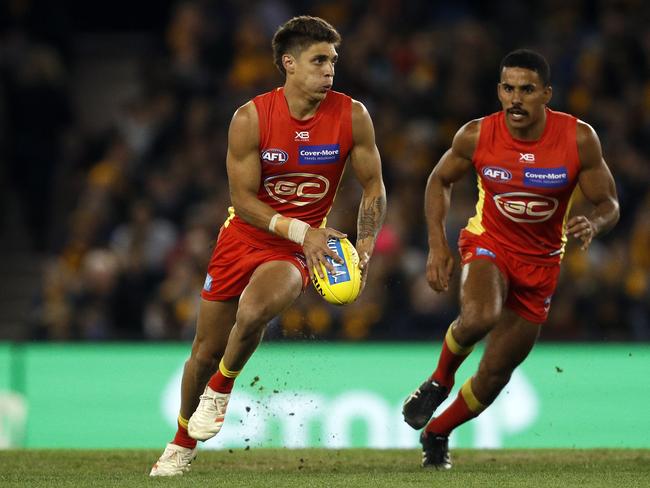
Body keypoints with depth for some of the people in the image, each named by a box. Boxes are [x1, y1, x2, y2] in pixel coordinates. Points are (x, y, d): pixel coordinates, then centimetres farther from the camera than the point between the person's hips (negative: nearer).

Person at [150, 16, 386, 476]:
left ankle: (220, 390, -2)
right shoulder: (251, 118, -16)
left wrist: (364, 248, -16)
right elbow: (243, 200, -14)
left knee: (253, 312, -32)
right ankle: (183, 443, 33)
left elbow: (373, 188, -2)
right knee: (206, 351, 8)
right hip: (243, 237, 1)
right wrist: (300, 230, -26)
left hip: (299, 247, -1)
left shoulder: (352, 117, -13)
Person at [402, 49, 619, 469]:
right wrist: (438, 244, -7)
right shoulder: (476, 136, -16)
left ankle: (437, 433, 33)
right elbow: (440, 180, 3)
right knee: (479, 317, -36)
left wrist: (593, 224, -32)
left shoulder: (579, 139, -17)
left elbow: (609, 205, -8)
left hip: (541, 264, 2)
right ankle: (440, 380, -5)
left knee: (495, 375, 7)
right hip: (488, 245, -2)